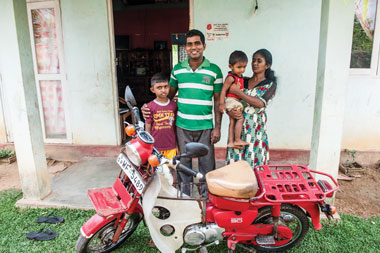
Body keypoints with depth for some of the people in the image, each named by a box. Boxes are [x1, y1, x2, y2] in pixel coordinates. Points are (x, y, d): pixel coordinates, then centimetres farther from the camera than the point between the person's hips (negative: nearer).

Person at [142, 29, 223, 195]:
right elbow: (169, 94, 14)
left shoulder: (214, 70, -2)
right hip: (182, 126, 2)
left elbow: (217, 100, 1)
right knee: (183, 164, 13)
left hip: (205, 127, -2)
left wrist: (217, 127, -3)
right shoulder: (177, 69, 5)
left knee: (206, 165, 8)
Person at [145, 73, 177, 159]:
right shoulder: (150, 107, -6)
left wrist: (178, 145, 9)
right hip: (155, 147, -1)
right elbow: (148, 128, 0)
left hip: (171, 147, 2)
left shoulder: (174, 105, 1)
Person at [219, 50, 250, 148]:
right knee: (240, 118, -10)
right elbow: (223, 90, -18)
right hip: (231, 100, -9)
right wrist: (222, 103, -21)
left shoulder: (240, 76, 13)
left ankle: (231, 142, 13)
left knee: (232, 122, 9)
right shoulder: (231, 77, -15)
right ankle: (237, 140, -4)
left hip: (236, 102, 9)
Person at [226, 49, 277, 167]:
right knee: (235, 161, 4)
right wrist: (230, 111, -14)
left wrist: (238, 92, -15)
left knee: (254, 162, 2)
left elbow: (260, 103, -16)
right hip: (238, 127, 3)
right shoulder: (243, 82, 10)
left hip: (256, 129, -2)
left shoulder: (270, 85, 2)